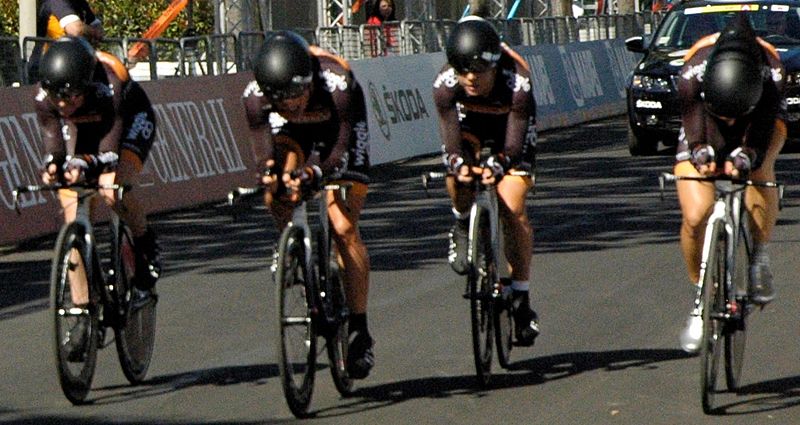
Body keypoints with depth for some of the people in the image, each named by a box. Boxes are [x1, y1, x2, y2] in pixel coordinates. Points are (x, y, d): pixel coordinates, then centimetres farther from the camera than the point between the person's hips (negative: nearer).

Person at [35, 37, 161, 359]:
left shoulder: (108, 87, -40)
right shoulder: (44, 97, -30)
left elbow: (109, 152, -41)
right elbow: (54, 145, -26)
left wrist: (85, 165, -61)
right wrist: (51, 166, -49)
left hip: (130, 120, -4)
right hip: (82, 130, 4)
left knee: (113, 188, -34)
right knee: (73, 216, -10)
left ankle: (146, 246, -2)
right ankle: (83, 316, -4)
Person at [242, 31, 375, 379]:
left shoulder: (335, 82, -39)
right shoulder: (256, 94, -30)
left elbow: (340, 148, -39)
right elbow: (262, 143, -28)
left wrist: (313, 173, -57)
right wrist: (268, 172, -50)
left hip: (343, 127, -3)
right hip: (296, 133, 3)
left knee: (343, 228, -13)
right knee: (275, 196, -27)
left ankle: (360, 331, -7)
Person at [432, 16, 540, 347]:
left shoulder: (517, 82, -38)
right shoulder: (445, 84, -33)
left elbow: (514, 144, -36)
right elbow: (451, 138, -32)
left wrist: (497, 165, -56)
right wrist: (458, 163, -54)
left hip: (510, 127, -1)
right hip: (470, 122, 1)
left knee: (512, 209, -14)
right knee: (458, 175, -30)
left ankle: (522, 298, -3)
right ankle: (463, 227, 4)